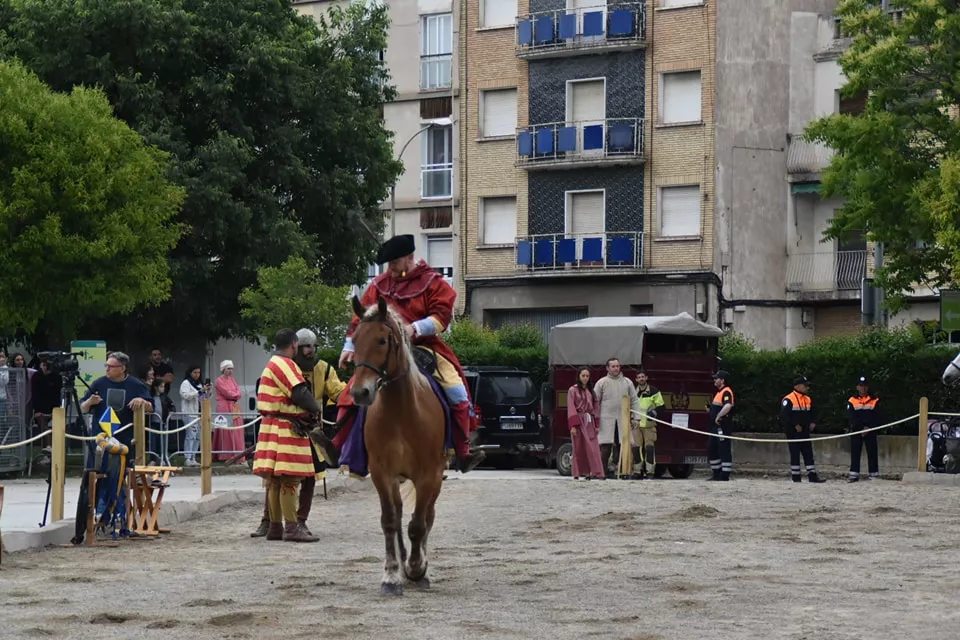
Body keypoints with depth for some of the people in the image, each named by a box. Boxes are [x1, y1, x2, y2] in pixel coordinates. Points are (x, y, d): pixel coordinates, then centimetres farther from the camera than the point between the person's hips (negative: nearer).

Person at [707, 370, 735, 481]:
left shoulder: (726, 392, -14)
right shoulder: (719, 392, 20)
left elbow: (728, 406, -31)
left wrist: (718, 417, -24)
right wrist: (710, 408, 15)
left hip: (723, 426, -11)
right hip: (716, 426, 11)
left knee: (724, 450, -7)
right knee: (711, 449, 14)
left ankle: (725, 475, -5)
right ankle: (716, 473, 20)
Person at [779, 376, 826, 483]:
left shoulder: (808, 400, 13)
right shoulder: (788, 400, -11)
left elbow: (813, 413, 24)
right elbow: (784, 415, -17)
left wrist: (813, 423, 5)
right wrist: (795, 425, -19)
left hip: (805, 431, 7)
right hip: (793, 433, -7)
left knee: (808, 453, 5)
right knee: (795, 454, -3)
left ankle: (812, 476, 6)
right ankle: (796, 477, 1)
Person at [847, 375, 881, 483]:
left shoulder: (874, 400, 5)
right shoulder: (852, 401, 5)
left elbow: (877, 417, 0)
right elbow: (851, 417, -3)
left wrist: (868, 428, -12)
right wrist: (862, 428, -12)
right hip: (856, 431, 0)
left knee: (872, 452, -1)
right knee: (855, 452, -2)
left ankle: (874, 474, 2)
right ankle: (854, 475, -1)